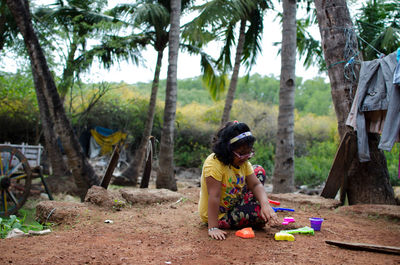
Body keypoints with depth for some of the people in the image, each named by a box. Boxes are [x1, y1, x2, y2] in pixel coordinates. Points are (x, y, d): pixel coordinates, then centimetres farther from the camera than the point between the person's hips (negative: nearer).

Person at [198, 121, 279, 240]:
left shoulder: (243, 162, -5)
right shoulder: (214, 163, -30)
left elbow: (256, 184, -7)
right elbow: (214, 196, -33)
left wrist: (265, 204, -27)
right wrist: (213, 228, -34)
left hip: (234, 205, 8)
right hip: (219, 216, -8)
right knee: (261, 216, -24)